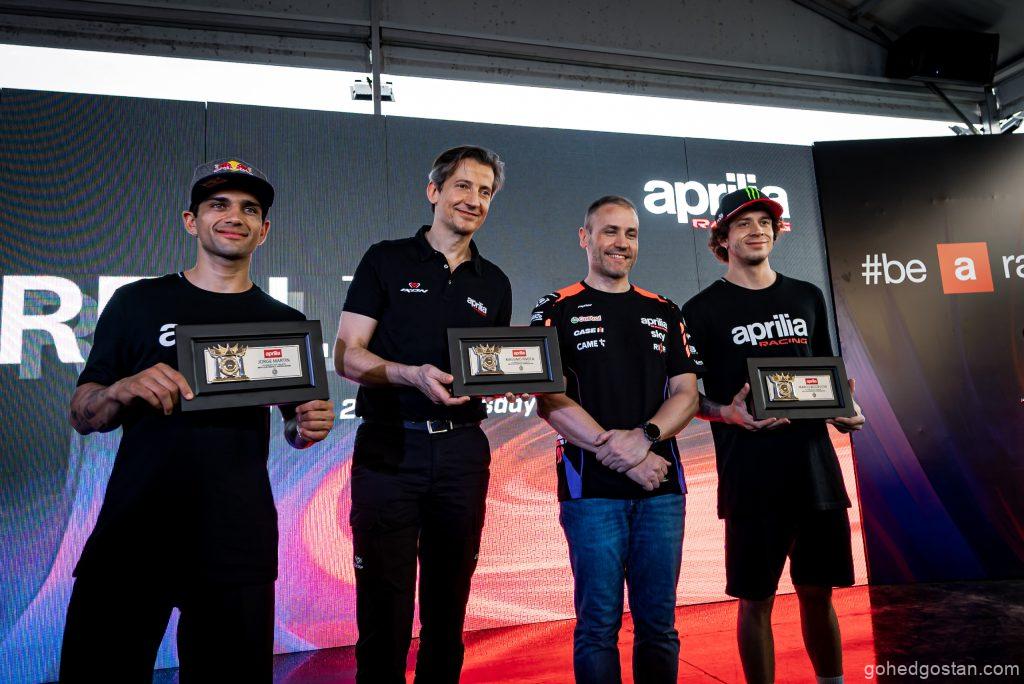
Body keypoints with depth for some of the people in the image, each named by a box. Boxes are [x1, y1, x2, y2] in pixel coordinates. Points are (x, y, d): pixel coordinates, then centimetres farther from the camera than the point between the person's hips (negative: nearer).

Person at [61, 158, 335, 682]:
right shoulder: (137, 303, 5)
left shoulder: (286, 322, 8)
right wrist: (124, 391, -15)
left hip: (237, 543, 1)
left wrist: (309, 426, -7)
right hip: (131, 535, 0)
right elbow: (82, 416, 6)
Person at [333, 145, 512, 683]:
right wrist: (413, 375, -20)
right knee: (384, 604, 3)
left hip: (462, 450, 3)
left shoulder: (494, 283, 14)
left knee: (449, 601, 12)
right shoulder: (386, 261, 4)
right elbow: (346, 356, -3)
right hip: (390, 446, -3)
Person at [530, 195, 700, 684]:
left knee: (659, 624, 10)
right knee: (598, 625, 3)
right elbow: (550, 402, -7)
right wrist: (620, 455, -14)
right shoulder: (557, 311, 3)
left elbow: (686, 394, 8)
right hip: (591, 489, -3)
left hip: (663, 487, 3)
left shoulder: (664, 313, 14)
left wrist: (645, 436, -13)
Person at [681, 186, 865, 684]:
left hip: (814, 465, 4)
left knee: (818, 592, 13)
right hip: (750, 474, -4)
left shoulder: (808, 298, 13)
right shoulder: (703, 310, 0)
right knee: (756, 597, 4)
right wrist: (726, 412, -19)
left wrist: (845, 411, 1)